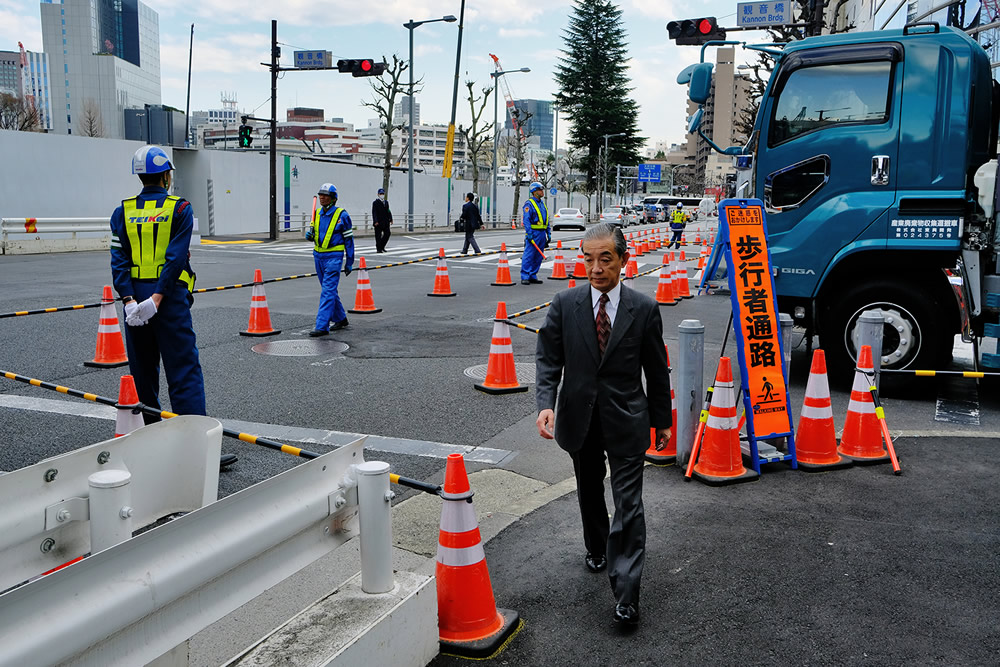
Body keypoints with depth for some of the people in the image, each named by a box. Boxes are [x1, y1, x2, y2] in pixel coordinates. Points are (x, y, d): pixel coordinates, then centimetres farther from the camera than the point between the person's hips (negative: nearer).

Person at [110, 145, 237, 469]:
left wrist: (130, 299, -8)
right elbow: (176, 257, -13)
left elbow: (119, 258, -2)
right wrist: (157, 298, -16)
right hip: (170, 297, -4)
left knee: (143, 371, 15)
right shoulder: (180, 208, -2)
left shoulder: (123, 211, 9)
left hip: (135, 297, 4)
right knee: (184, 373, -6)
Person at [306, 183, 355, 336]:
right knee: (330, 290, 15)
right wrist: (309, 235, -3)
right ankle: (340, 319, 31)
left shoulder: (341, 215, -8)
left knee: (328, 291, -12)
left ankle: (322, 326, -15)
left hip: (334, 257, -7)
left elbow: (349, 240, -5)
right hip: (318, 256, 7)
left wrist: (349, 262, -6)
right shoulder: (317, 214, 9)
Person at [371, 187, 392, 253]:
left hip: (386, 222, 6)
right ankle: (378, 249, 4)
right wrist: (375, 221, -19)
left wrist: (390, 219, 8)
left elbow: (388, 211, 18)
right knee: (378, 235, -2)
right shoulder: (375, 203, -3)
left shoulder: (386, 202, 17)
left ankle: (382, 247, 16)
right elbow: (374, 212, -9)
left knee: (387, 233, 2)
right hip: (378, 222, -6)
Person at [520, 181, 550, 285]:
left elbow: (546, 219, 23)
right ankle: (525, 277, -7)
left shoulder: (542, 204, 19)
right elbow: (526, 220, -14)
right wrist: (529, 234, -21)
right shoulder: (529, 204, -7)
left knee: (538, 257, 8)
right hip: (533, 233, -8)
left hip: (542, 234, 8)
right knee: (529, 256, -9)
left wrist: (548, 233, 17)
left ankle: (533, 276, 14)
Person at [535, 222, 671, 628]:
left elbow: (656, 370, 2)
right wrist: (545, 404, -20)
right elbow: (547, 358, -4)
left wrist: (662, 420, 7)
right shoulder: (564, 305, -4)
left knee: (628, 504, -6)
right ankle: (596, 549, 47)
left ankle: (626, 593, -1)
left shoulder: (643, 309, -6)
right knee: (589, 492, 22)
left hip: (626, 420, -2)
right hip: (579, 419, 3)